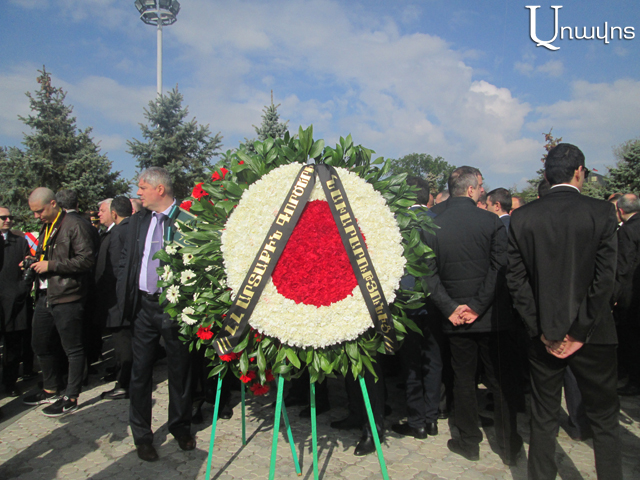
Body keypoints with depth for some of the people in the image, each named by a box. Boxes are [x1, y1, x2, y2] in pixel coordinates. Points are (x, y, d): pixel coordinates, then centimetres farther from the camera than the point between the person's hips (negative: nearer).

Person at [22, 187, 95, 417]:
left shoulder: (74, 226, -12)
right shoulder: (46, 228, 16)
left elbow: (86, 260, -20)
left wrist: (51, 265, -18)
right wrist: (35, 262, 11)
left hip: (67, 297, -9)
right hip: (45, 296, 10)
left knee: (72, 349, 2)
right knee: (40, 345, 18)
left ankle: (70, 397, 14)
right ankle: (51, 390, 35)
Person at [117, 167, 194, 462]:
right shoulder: (138, 220, 9)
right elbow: (125, 259, 17)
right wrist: (125, 296, 8)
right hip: (144, 305, 5)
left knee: (179, 370, 11)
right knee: (140, 371, 10)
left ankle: (180, 428, 32)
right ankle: (141, 435, 27)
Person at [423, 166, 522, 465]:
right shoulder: (491, 222, -9)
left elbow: (429, 273, -7)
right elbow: (499, 269, -15)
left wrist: (449, 308, -6)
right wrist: (477, 306, -11)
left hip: (455, 317, 2)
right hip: (491, 316, -1)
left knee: (463, 379, 14)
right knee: (500, 381, 13)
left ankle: (469, 443, 26)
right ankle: (509, 447, 25)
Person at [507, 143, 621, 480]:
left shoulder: (522, 216, -4)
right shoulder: (602, 212, -7)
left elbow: (516, 280, -5)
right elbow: (605, 278, -12)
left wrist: (541, 329, -1)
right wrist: (579, 332, -8)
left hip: (545, 334, 1)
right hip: (593, 335, -1)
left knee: (543, 417, 14)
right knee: (604, 418, 16)